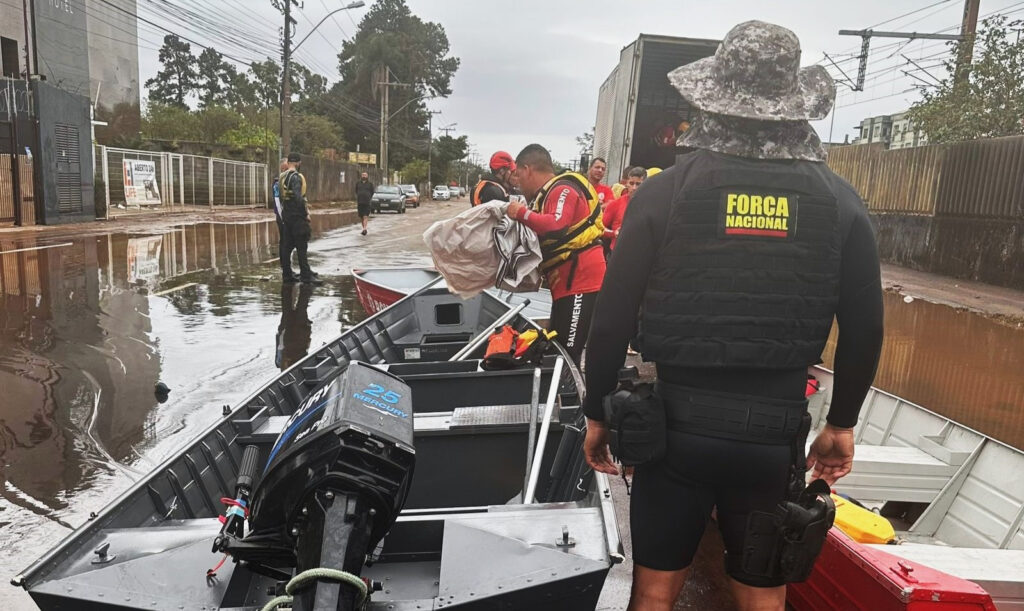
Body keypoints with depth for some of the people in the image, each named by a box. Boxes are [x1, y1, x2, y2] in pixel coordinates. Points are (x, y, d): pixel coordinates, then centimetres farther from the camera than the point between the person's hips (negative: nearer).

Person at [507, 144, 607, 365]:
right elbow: (543, 232, 18)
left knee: (566, 355, -12)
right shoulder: (550, 193, 19)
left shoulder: (562, 189, -11)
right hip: (568, 283, 11)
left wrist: (522, 213, -18)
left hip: (580, 282, -11)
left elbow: (556, 227, -28)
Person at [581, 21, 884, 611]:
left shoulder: (664, 192, -8)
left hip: (676, 424, -1)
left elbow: (613, 319, -7)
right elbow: (865, 331, 3)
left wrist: (597, 413, 5)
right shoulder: (841, 202, -2)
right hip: (776, 434, 2)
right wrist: (842, 423, 16)